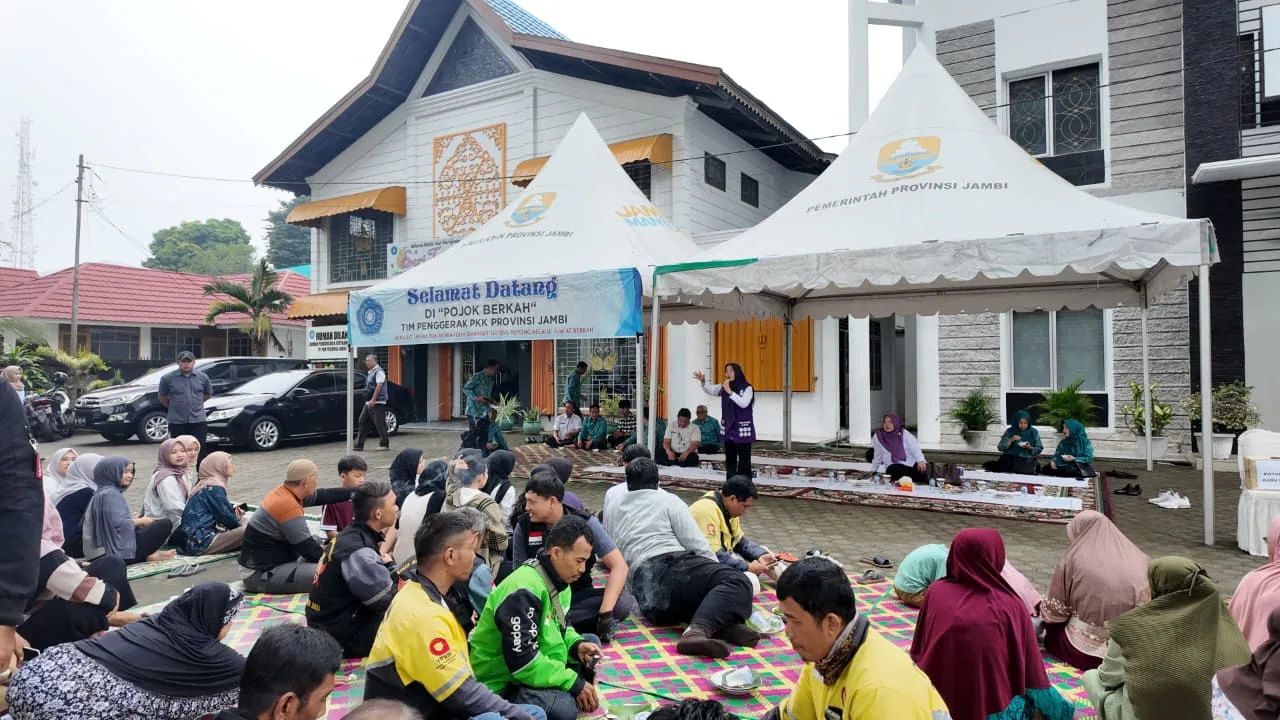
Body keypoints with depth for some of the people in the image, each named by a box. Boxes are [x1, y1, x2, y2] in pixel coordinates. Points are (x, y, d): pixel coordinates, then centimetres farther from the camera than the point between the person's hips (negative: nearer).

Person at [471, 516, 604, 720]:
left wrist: (576, 645, -6)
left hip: (533, 668, 10)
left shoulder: (558, 580, 3)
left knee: (590, 642, 6)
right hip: (501, 684, -10)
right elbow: (522, 662, -29)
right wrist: (573, 683, -23)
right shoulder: (523, 591, -26)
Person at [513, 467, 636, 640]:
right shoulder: (524, 526, -6)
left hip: (578, 596, 0)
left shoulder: (585, 522, -11)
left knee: (624, 603, -29)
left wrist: (605, 613, -28)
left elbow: (619, 566, -16)